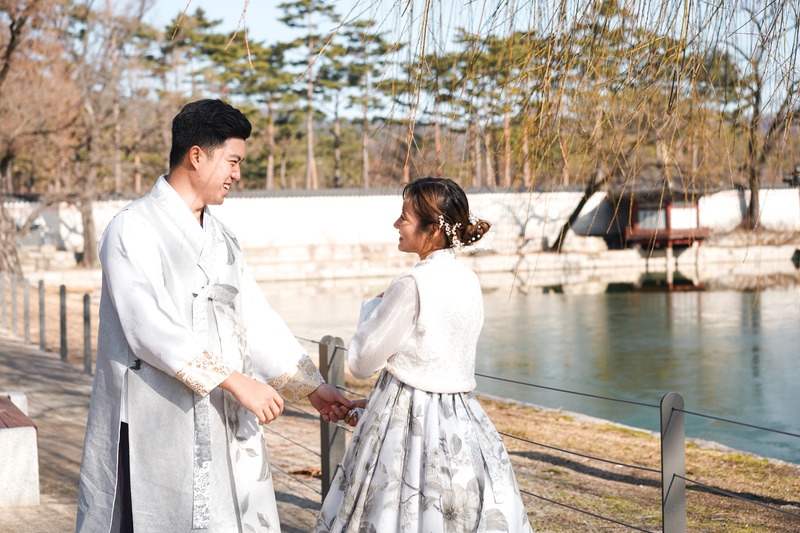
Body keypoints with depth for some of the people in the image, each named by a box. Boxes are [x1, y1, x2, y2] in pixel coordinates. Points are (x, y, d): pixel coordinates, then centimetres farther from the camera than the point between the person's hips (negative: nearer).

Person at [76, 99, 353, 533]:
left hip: (224, 425, 7)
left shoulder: (220, 238, 16)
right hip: (156, 427, -7)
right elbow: (149, 329, -19)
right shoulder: (132, 231, -9)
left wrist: (313, 389, 11)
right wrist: (236, 380, -21)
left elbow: (255, 319, 16)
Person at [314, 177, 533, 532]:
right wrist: (377, 402, 20)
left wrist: (372, 308, 6)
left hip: (409, 424, -7)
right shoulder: (468, 282, 5)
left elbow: (361, 362, -10)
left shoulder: (412, 286, -18)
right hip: (460, 420, 8)